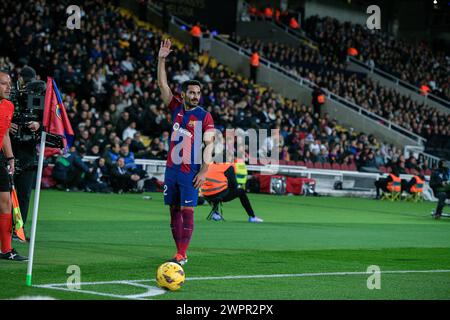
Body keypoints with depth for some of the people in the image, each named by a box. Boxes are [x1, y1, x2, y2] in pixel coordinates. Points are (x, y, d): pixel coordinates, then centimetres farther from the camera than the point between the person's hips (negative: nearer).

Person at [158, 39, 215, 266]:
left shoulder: (204, 116, -3)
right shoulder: (176, 108, 8)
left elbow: (209, 144, -7)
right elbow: (162, 84, 5)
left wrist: (203, 171, -14)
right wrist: (161, 59, -4)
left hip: (191, 171, -5)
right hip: (172, 169, 5)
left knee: (187, 212, -7)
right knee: (174, 210, 7)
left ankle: (181, 256, -8)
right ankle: (180, 253, 14)